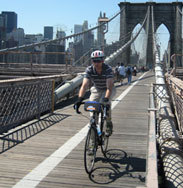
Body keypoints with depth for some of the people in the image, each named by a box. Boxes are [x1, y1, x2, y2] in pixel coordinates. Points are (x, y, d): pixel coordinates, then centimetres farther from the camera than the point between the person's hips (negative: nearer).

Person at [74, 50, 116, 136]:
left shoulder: (108, 69, -30)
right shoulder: (89, 70, -22)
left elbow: (109, 86, -40)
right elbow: (84, 85, -31)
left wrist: (106, 98, -57)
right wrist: (79, 99, -46)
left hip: (108, 90, -3)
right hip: (96, 90, 3)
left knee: (105, 103, -29)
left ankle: (109, 123, -5)